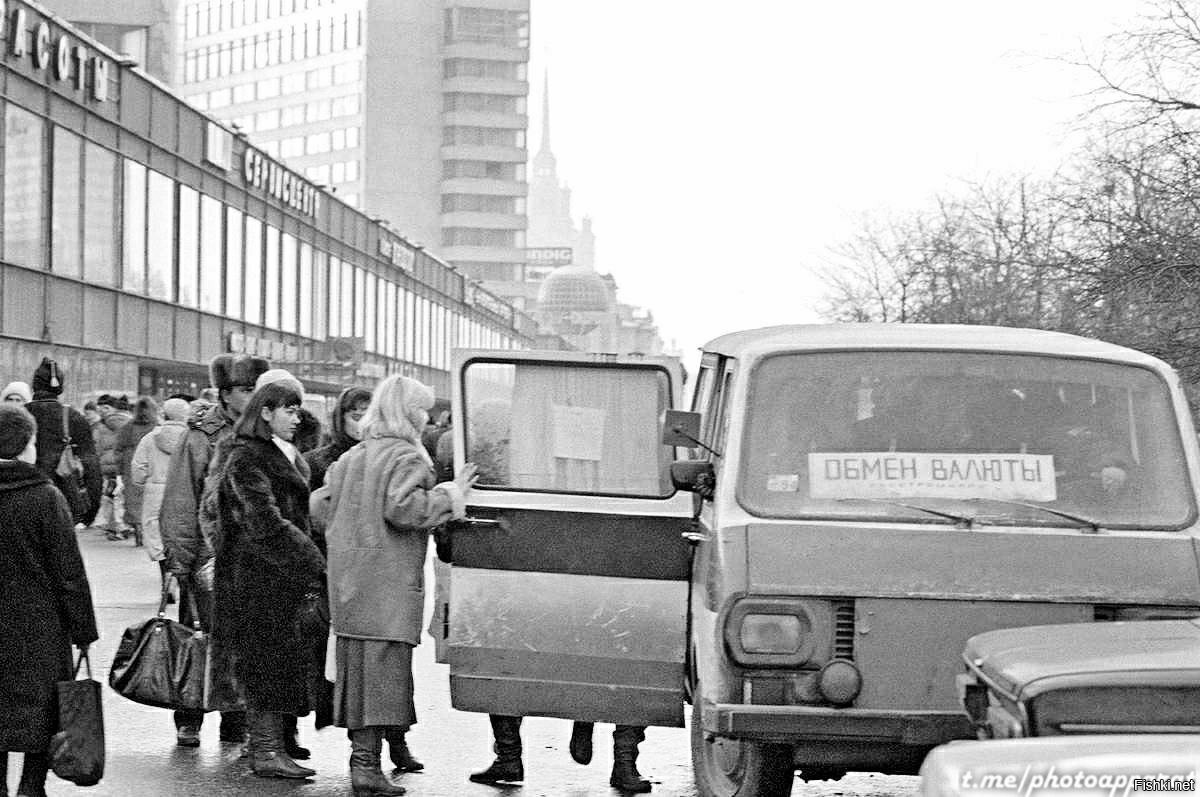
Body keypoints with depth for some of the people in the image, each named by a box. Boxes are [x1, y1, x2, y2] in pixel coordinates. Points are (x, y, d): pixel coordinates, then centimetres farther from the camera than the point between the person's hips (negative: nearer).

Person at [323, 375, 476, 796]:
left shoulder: (349, 458, 17)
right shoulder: (406, 457, -10)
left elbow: (327, 508, 21)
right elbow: (401, 508, -22)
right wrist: (450, 495, -14)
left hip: (347, 576, 8)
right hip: (389, 579, -8)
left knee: (356, 660, 12)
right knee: (384, 660, -9)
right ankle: (366, 762, -16)